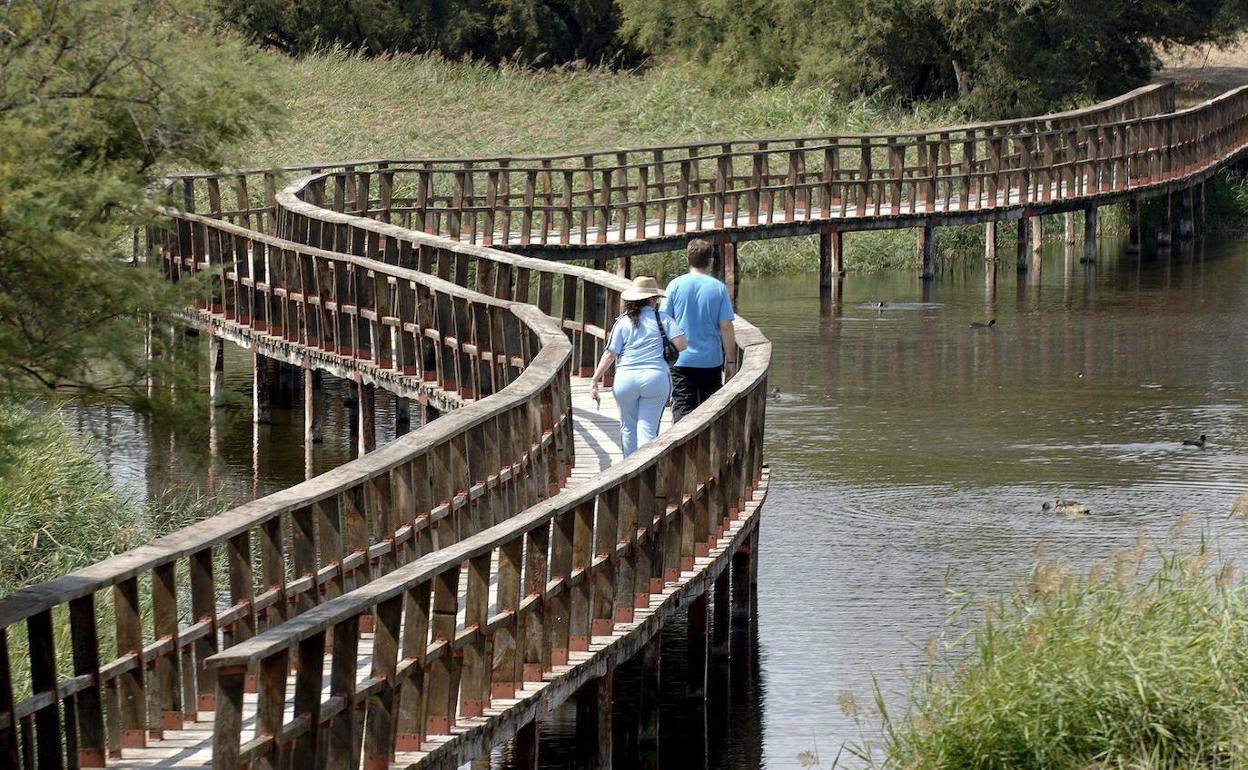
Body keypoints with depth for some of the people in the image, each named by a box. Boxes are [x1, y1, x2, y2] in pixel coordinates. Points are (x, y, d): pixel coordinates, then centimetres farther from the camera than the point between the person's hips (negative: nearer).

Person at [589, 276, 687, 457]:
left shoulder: (623, 322, 5)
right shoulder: (662, 318, 3)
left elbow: (610, 355, 0)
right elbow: (681, 344, -4)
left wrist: (595, 381, 5)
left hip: (626, 379, 1)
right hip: (656, 377, -1)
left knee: (628, 428, 17)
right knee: (647, 429, -1)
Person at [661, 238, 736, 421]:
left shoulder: (675, 285, -3)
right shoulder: (719, 288, -4)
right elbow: (726, 327, -4)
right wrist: (731, 361, 3)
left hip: (682, 360, -1)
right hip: (711, 360, 1)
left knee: (682, 409, -2)